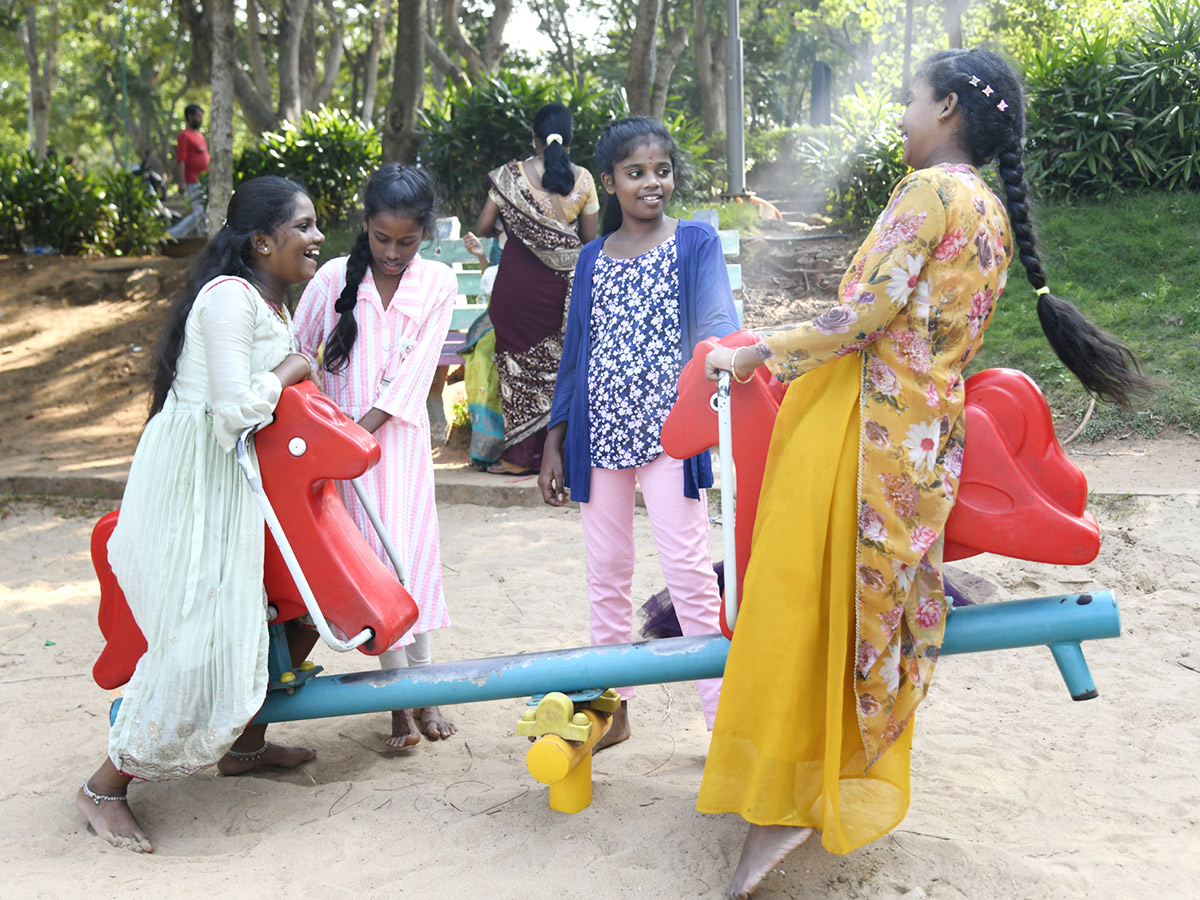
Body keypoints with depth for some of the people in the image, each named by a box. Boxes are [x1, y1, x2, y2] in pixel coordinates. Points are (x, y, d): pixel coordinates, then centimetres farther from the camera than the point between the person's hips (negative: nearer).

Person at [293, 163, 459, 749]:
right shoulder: (335, 278, -3)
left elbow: (414, 372, -8)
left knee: (411, 553, 2)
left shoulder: (437, 283, -2)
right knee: (373, 560, 0)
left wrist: (362, 427, -17)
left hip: (400, 434, 0)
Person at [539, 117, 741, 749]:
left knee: (689, 570, -6)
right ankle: (612, 707, 23)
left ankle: (725, 719, 3)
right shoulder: (592, 258, 13)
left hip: (667, 430, -4)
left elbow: (715, 324, -8)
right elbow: (576, 352, 14)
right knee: (606, 571, 10)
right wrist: (554, 443, 11)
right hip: (600, 433, 4)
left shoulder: (695, 241, 3)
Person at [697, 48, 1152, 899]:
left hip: (862, 427, -9)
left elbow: (861, 318, -18)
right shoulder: (995, 213, 14)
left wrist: (755, 354, -8)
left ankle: (783, 801, 5)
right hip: (927, 435, 9)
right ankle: (847, 780, 29)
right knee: (871, 608, 17)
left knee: (802, 607, -1)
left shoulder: (929, 191, -13)